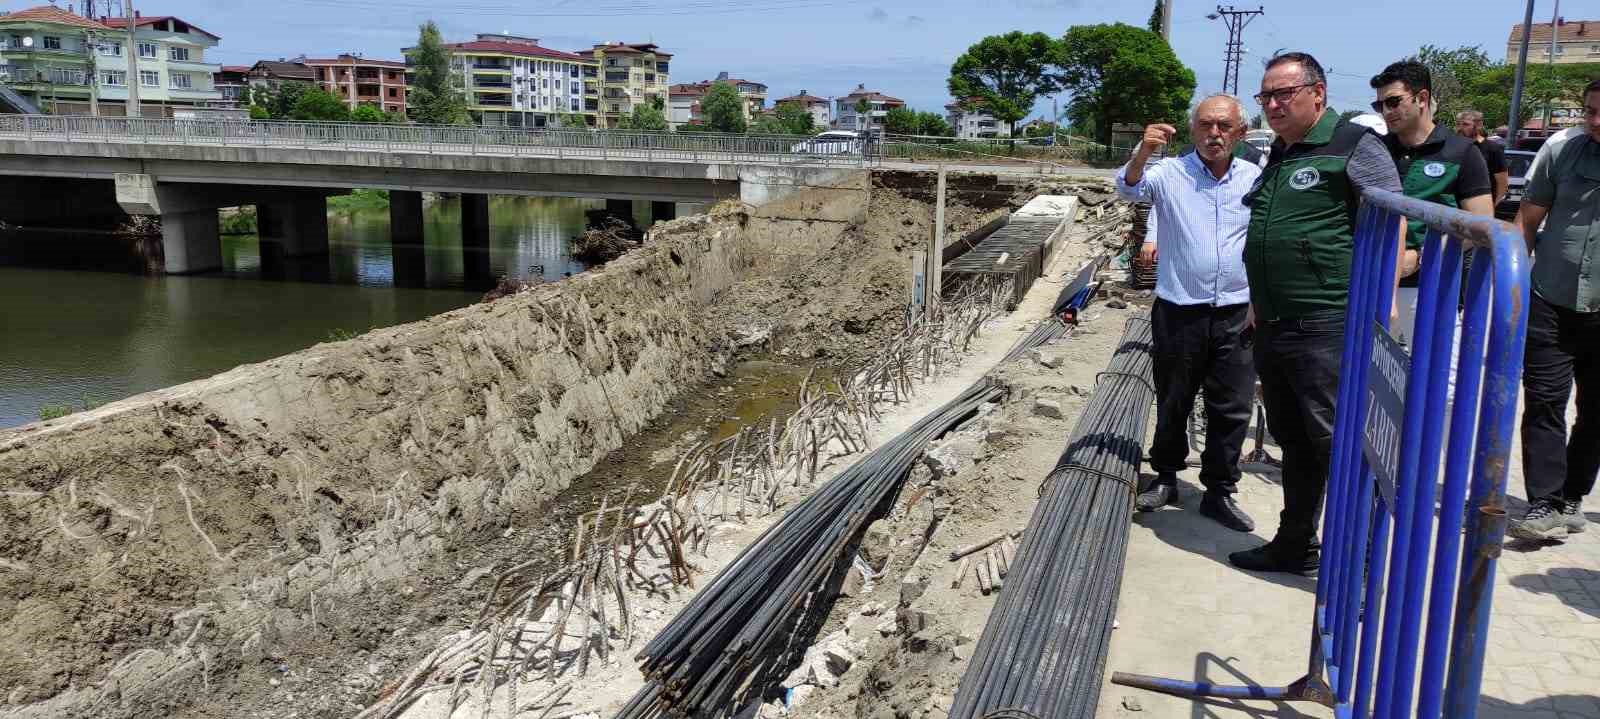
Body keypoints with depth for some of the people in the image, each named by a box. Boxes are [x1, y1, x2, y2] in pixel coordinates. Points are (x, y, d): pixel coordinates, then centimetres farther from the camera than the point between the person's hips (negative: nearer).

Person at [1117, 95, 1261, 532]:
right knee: (1173, 403, 11)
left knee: (1232, 409, 6)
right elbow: (1130, 189, -22)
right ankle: (1166, 478, 29)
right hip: (1179, 312, -2)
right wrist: (1143, 152, -41)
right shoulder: (1169, 173, -3)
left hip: (1236, 315, 2)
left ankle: (1220, 492, 20)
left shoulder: (1256, 179, 5)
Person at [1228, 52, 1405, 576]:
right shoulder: (1277, 158, 18)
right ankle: (1295, 545, 28)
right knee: (1292, 441, 16)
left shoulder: (1353, 146, -6)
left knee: (1335, 441, -7)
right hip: (1272, 328, 8)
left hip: (1327, 326, -8)